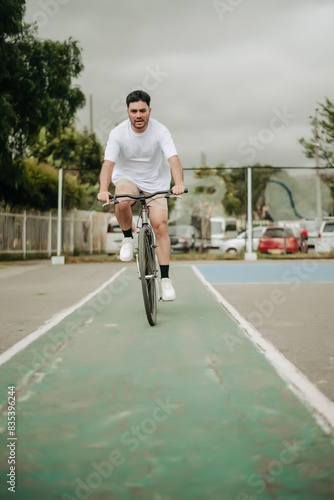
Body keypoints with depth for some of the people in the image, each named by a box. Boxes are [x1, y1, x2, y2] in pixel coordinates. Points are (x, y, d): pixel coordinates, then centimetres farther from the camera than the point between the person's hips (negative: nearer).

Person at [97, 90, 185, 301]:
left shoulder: (160, 131, -17)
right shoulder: (118, 133, -16)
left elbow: (173, 158, -28)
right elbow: (108, 163, -24)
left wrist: (179, 183, -48)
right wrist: (103, 190, -42)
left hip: (156, 183, 0)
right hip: (127, 178, 0)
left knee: (160, 225, -14)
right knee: (121, 203, -35)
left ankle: (165, 278, -6)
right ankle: (128, 238, -5)